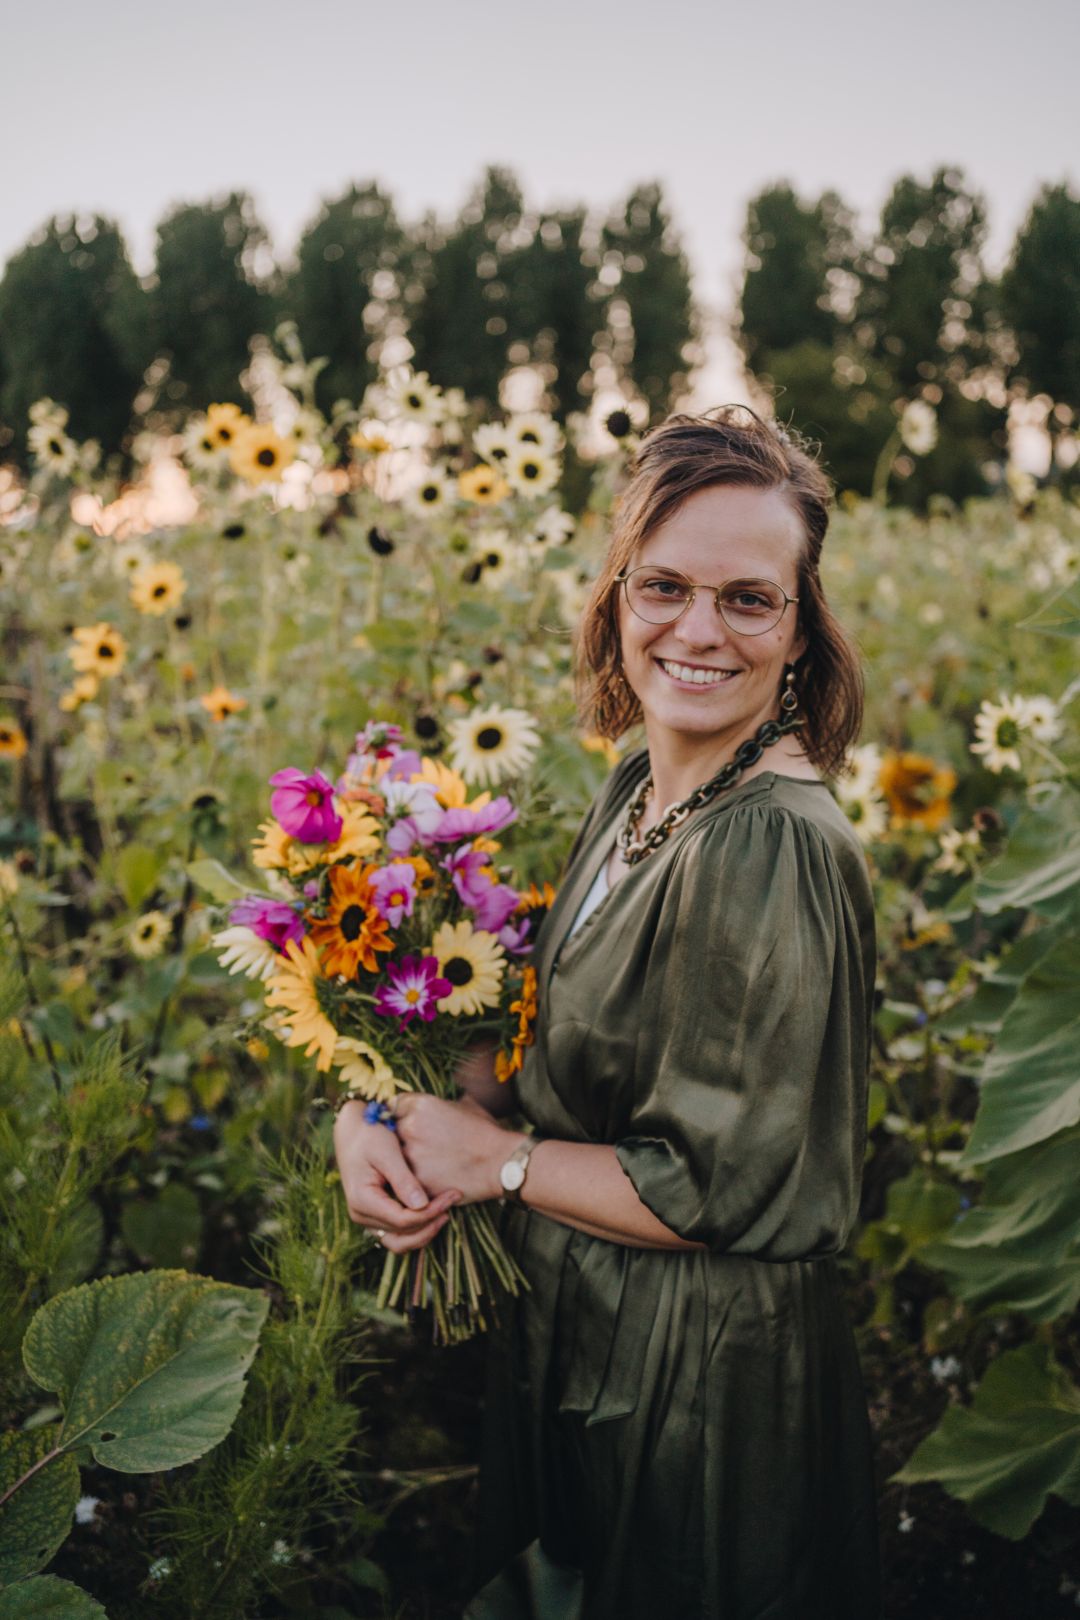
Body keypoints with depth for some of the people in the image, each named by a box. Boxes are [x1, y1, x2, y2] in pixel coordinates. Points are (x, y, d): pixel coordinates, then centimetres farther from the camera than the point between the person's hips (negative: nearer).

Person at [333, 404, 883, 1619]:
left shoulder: (775, 847, -29)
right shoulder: (637, 790, -2)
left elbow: (736, 1192, -26)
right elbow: (561, 1041, 7)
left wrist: (493, 1157, -17)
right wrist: (382, 1116, -10)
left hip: (698, 1386, -8)